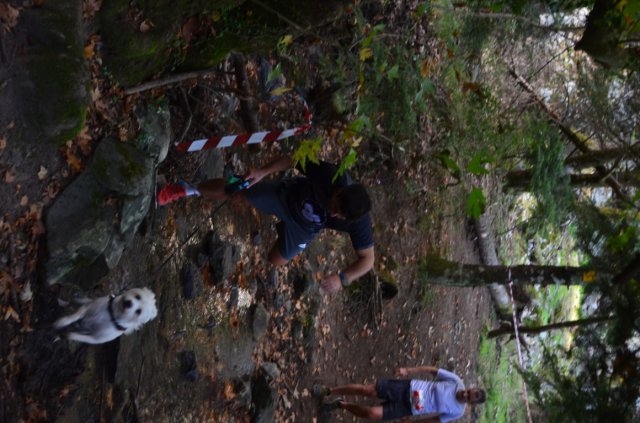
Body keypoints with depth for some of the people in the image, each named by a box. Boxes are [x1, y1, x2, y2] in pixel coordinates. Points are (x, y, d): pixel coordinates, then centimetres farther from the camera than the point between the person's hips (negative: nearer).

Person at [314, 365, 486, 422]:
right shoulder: (456, 382, -7)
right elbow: (431, 369, -3)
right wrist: (408, 370, -11)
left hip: (409, 408, 0)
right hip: (409, 388, 0)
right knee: (368, 390, -13)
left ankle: (341, 404, 9)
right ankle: (329, 391, 8)